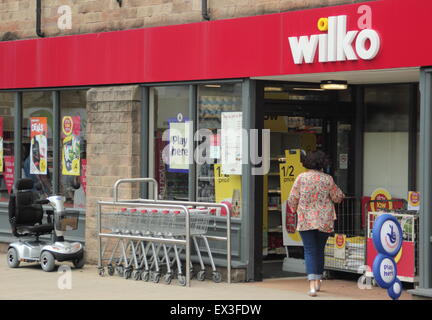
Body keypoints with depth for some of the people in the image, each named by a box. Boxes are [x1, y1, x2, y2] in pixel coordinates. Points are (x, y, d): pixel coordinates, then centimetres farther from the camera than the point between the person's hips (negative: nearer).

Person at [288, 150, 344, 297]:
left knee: (310, 251, -1)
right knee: (319, 250, 18)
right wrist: (340, 193, 28)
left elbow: (292, 198, -3)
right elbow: (338, 197, 5)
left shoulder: (301, 178, -7)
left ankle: (312, 285, -16)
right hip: (325, 221, 2)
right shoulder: (327, 179, -4)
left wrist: (295, 209, 17)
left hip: (305, 220, -1)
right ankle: (317, 282, 28)